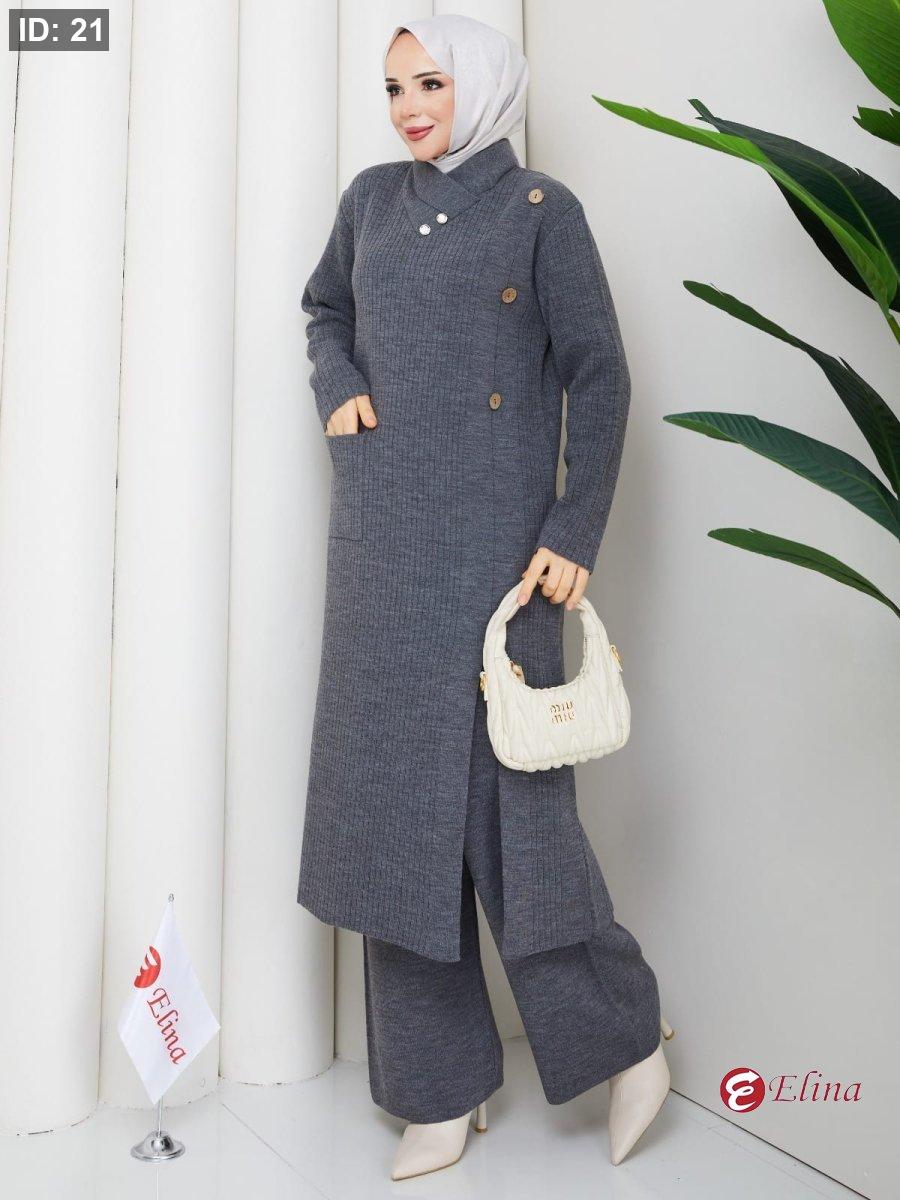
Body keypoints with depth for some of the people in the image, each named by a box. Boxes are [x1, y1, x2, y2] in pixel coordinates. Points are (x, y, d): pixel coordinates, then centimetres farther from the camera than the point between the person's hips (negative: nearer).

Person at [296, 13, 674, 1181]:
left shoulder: (540, 210, 3)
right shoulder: (373, 198, 16)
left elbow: (598, 377, -2)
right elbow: (325, 311, 29)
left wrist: (574, 533, -10)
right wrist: (338, 388, 7)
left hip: (493, 537, -5)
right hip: (383, 536, 5)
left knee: (507, 787, -4)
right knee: (394, 788, 5)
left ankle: (625, 1035, 23)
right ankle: (440, 1087, 22)